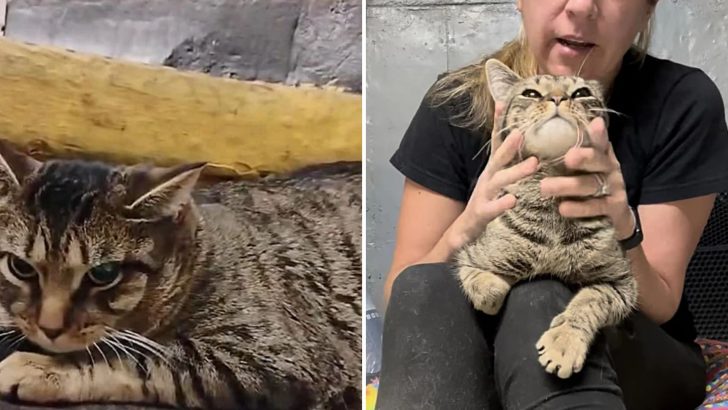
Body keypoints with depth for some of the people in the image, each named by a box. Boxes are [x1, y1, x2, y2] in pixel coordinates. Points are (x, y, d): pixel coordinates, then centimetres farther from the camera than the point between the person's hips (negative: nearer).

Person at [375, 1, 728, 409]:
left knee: (536, 298, -34)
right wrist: (465, 230, -32)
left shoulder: (683, 102, -12)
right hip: (481, 358, 2)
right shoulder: (458, 103, -10)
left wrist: (622, 235, -31)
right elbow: (406, 297, -10)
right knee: (425, 287, -31)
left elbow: (659, 308, -9)